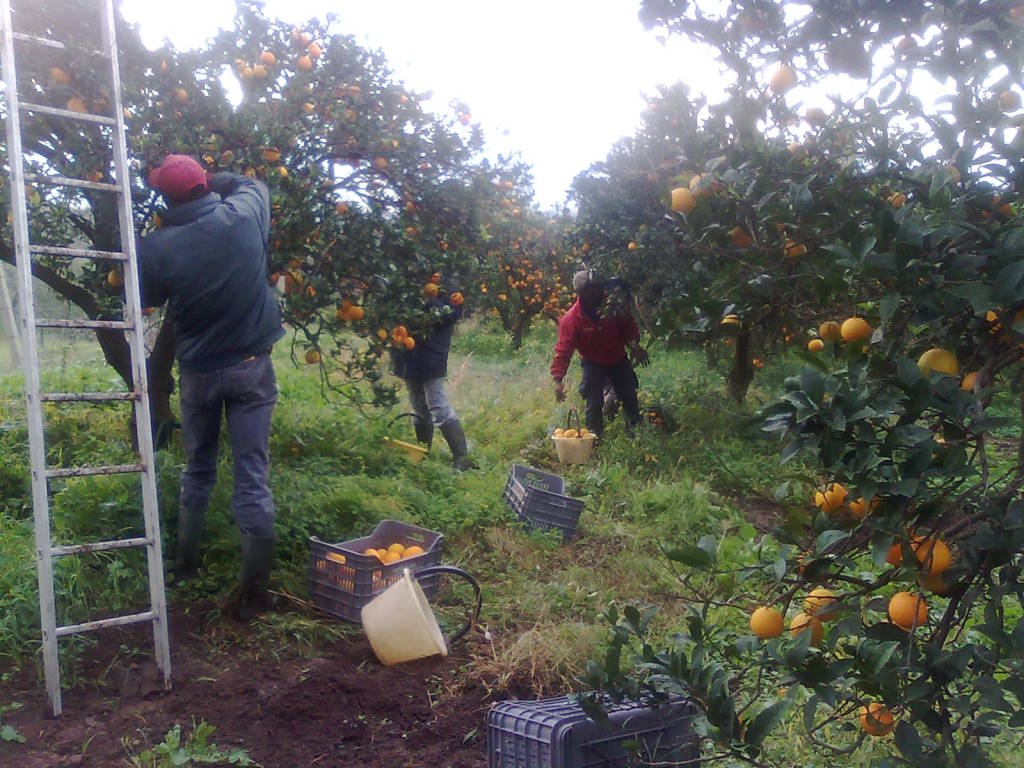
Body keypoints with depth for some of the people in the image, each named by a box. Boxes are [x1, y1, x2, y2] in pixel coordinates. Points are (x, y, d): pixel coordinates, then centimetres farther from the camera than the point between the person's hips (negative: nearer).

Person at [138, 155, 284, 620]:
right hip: (251, 368, -1)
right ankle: (253, 593, 5)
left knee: (197, 472, 21)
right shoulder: (242, 216, -10)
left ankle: (185, 564, 35)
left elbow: (147, 302, 5)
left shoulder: (156, 247, -12)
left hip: (197, 372, 1)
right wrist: (215, 182, 19)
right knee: (252, 478, 1)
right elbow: (253, 184, 13)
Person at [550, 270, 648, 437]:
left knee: (630, 397, 14)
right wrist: (558, 379, -35)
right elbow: (563, 349, -28)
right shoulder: (571, 319, -28)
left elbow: (629, 326, -3)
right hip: (593, 363, -3)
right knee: (594, 403, -13)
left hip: (618, 359, 3)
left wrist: (634, 344, -21)